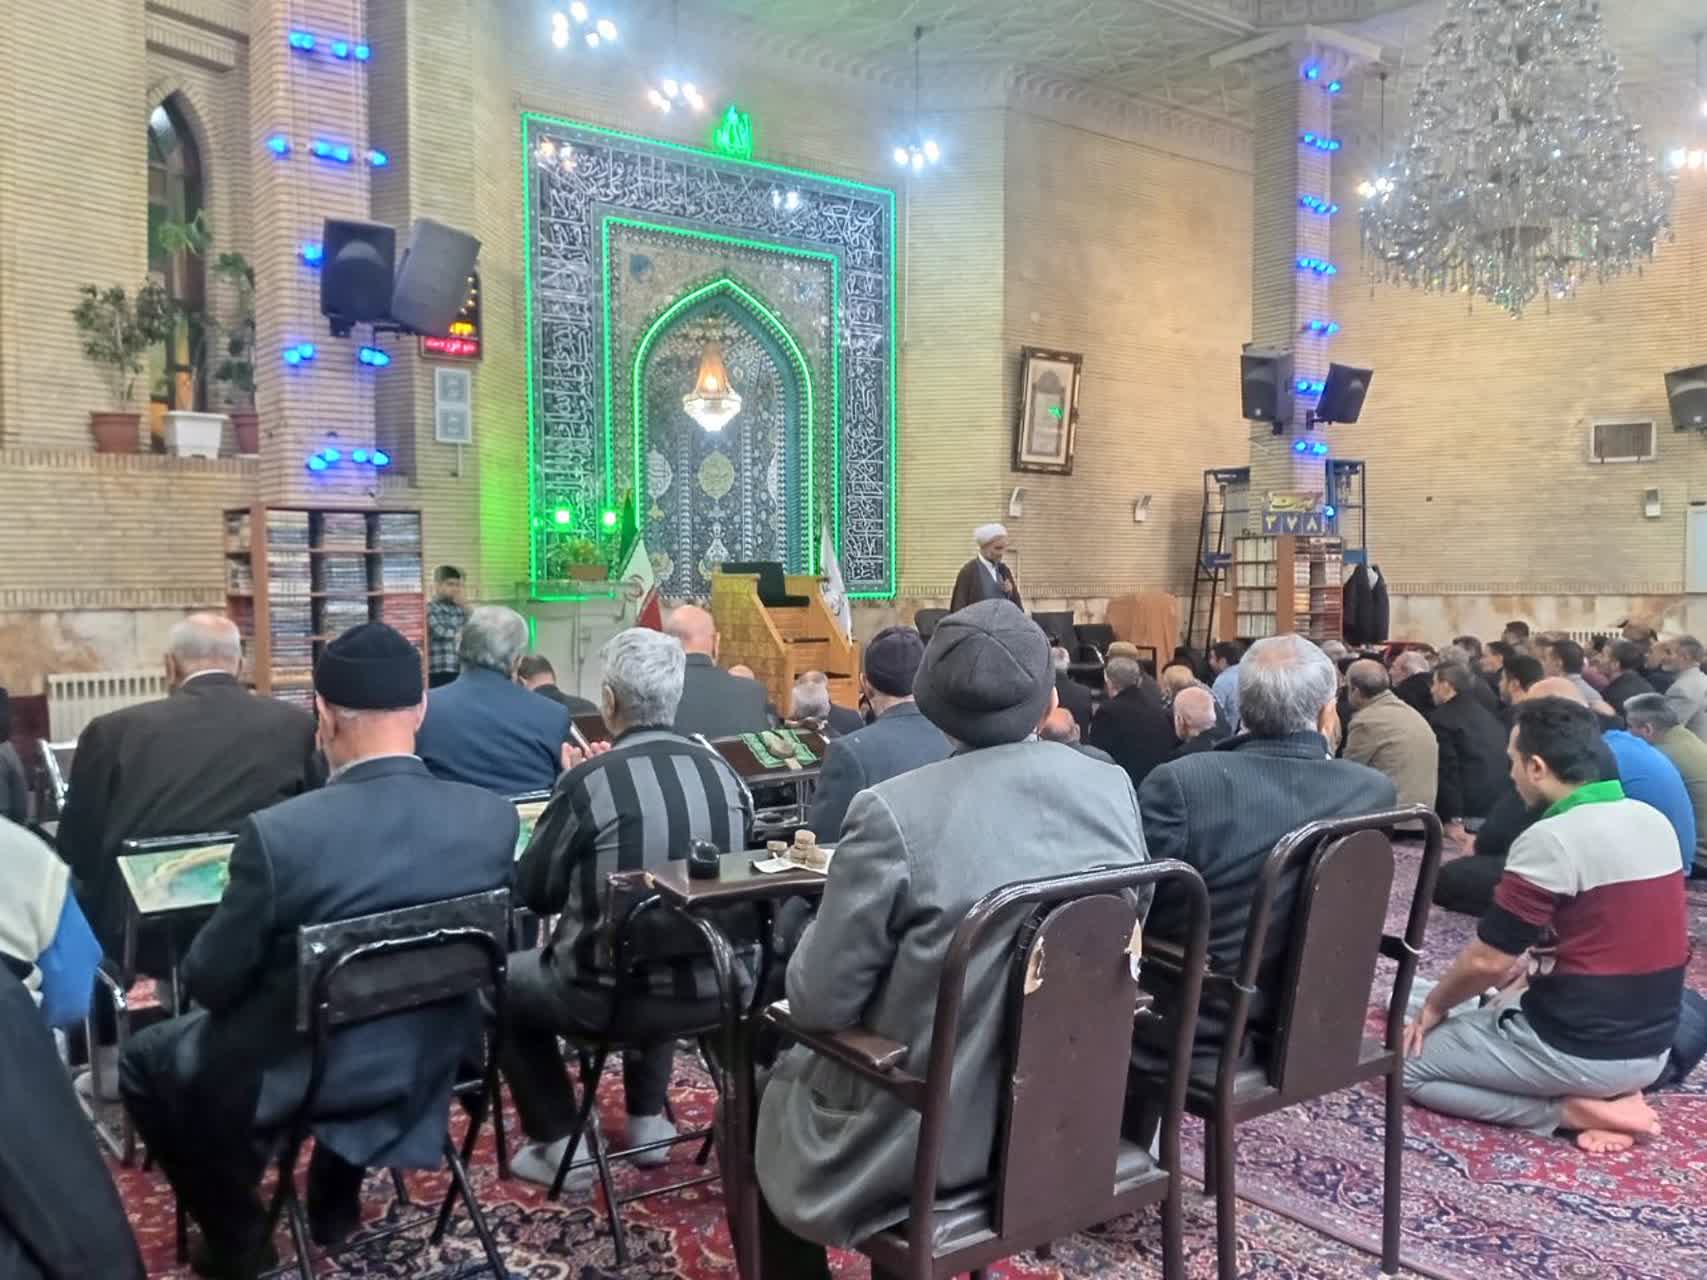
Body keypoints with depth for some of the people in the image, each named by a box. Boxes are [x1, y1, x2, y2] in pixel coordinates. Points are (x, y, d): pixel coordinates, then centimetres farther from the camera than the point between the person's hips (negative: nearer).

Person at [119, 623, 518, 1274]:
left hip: (292, 1079, -4)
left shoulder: (279, 831, -28)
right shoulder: (494, 818, -16)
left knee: (145, 1059, 25)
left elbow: (210, 982, -15)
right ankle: (335, 1202, 41)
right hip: (432, 1066, 4)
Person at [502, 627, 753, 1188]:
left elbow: (533, 894, -3)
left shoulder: (588, 780, -17)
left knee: (505, 979, 24)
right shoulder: (722, 771, -3)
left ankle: (558, 1144, 23)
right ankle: (648, 1120, 38)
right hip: (718, 987, 5)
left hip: (616, 996, -5)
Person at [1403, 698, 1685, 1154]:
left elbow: (1487, 960, -17)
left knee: (1410, 1066, 5)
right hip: (1651, 1049, 8)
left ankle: (1570, 1109, -4)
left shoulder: (1549, 839, -22)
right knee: (1492, 1014, 30)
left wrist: (1435, 1005, 1)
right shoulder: (1654, 821, 3)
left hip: (1580, 1051, -8)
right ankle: (1616, 1093, 9)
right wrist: (1533, 971, 19)